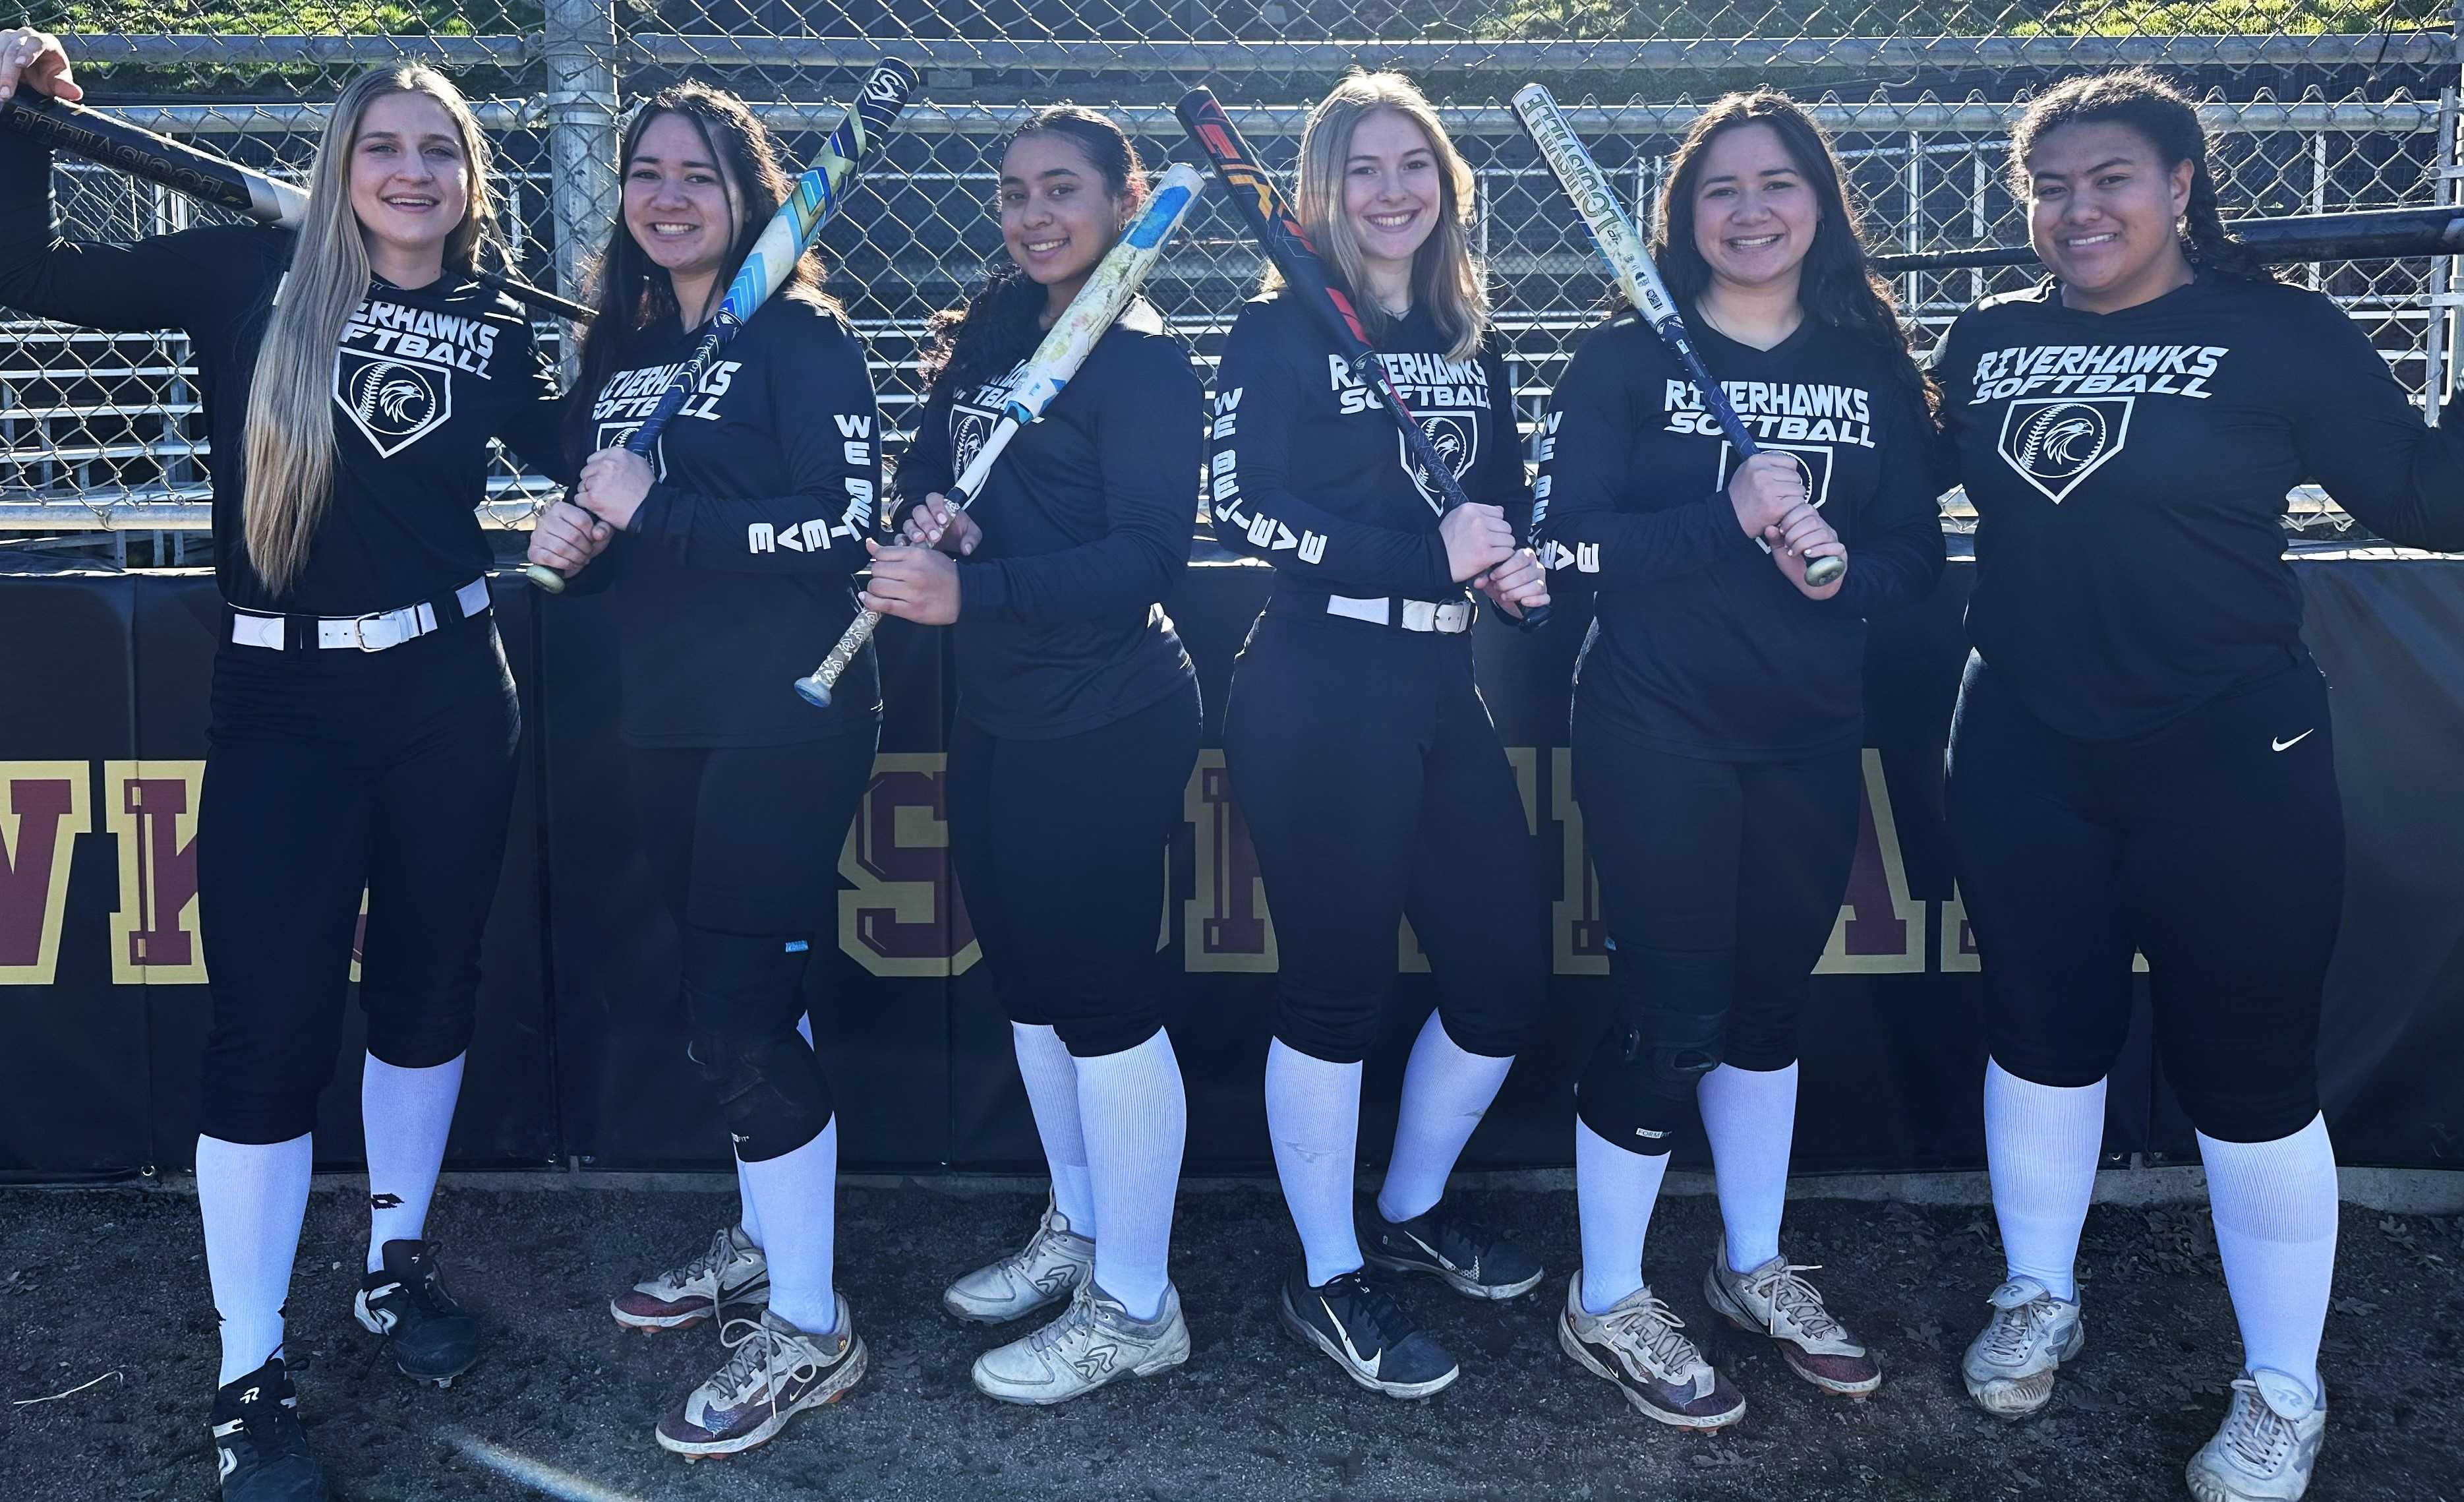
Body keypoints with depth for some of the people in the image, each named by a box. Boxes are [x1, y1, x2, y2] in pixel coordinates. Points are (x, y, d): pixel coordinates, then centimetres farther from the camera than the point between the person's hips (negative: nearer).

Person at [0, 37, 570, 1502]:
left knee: (427, 987, 13)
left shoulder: (495, 327, 6)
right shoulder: (251, 276, 1)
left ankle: (399, 1266, 34)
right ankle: (250, 1374, 12)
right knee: (272, 1026, -2)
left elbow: (585, 456, 16)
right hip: (282, 701, -2)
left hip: (450, 692, 2)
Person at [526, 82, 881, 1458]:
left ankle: (808, 1331, 6)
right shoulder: (621, 354, 15)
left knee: (738, 1004, -8)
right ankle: (763, 1248, 33)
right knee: (734, 994, 15)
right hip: (667, 722, 7)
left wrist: (651, 511, -17)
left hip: (789, 715, -7)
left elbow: (847, 520, -17)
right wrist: (573, 546, 0)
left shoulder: (801, 335, -6)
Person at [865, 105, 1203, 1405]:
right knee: (1026, 974, 17)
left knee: (1101, 998, -2)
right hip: (995, 712, 8)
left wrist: (971, 592, -30)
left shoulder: (1143, 360, -12)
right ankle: (1077, 1228, 36)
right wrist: (932, 511, -5)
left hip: (1103, 724, -8)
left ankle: (1135, 1308, 13)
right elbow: (931, 459, 19)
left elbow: (1149, 555, -21)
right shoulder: (990, 333, 11)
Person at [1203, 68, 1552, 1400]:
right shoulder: (1280, 330, -3)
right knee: (1337, 985, 0)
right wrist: (1430, 554, -20)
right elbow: (1241, 508, -14)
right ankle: (1328, 1280, 18)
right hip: (1318, 693, -7)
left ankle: (1410, 1210, 33)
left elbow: (1503, 507, 22)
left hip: (1441, 691, 7)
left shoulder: (1471, 346, 16)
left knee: (1508, 967, 9)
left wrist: (1516, 565, -2)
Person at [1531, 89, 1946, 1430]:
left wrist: (1845, 566, -16)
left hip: (1811, 735, 5)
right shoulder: (1629, 355, -5)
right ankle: (1605, 1304, 17)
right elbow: (1565, 538, -14)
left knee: (1770, 992, 16)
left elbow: (1919, 549, 5)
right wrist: (1727, 520, -25)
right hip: (1658, 729, -4)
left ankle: (1752, 1266, 35)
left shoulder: (1871, 362, 6)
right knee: (1668, 1009, -2)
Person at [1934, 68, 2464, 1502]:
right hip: (2027, 752, 4)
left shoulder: (2281, 333, -6)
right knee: (2043, 1034, 15)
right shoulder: (1989, 339, 5)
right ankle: (2040, 1299, 38)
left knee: (2247, 1071, 4)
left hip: (2229, 752, -3)